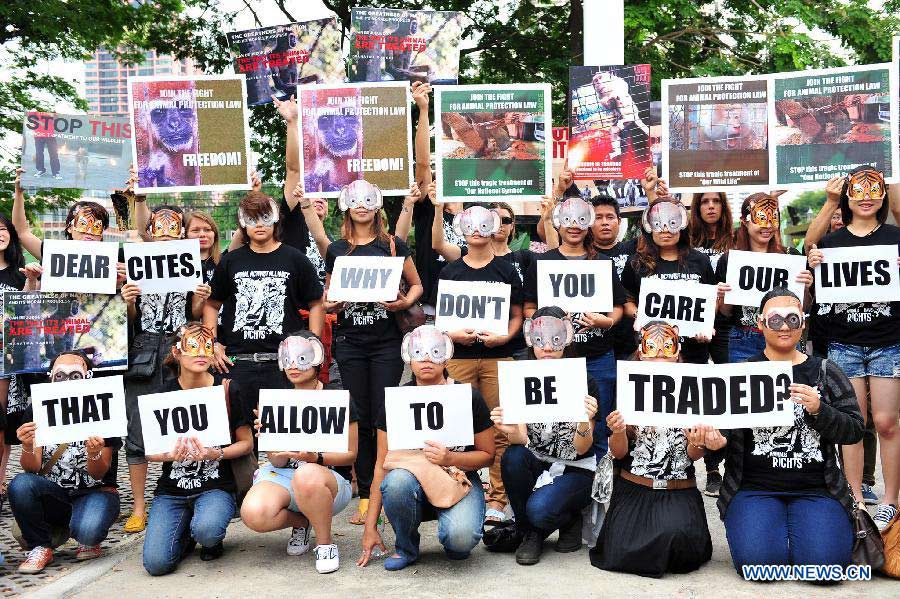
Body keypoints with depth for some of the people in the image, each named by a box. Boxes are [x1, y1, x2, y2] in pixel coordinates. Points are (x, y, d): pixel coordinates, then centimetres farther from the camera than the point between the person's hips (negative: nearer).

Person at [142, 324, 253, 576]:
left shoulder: (228, 390, -4)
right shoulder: (163, 394, 0)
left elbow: (246, 443, 2)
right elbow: (148, 452, 6)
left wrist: (217, 454, -18)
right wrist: (171, 454, -17)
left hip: (215, 486, -2)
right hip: (171, 490, 2)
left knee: (206, 530, -35)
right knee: (156, 563, -18)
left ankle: (213, 542, 5)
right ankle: (186, 533, 18)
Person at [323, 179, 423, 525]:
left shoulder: (393, 246, 4)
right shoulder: (336, 250, 10)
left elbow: (416, 285, 11)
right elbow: (327, 295, 17)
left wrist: (405, 302, -9)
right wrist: (331, 304, -5)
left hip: (386, 341, -2)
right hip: (349, 342, 2)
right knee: (360, 418, 5)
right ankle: (365, 495, 12)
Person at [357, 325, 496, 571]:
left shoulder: (468, 397, -6)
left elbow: (487, 455, 2)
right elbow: (382, 465, -2)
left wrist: (449, 458, -19)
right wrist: (370, 526, -5)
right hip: (413, 482, 2)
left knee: (462, 537, -32)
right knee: (398, 480, -34)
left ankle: (453, 541, 9)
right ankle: (405, 548, -4)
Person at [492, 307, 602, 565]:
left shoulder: (584, 382, -11)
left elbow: (581, 449, -14)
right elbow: (522, 440, -12)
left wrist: (585, 422, -36)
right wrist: (510, 432, -35)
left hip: (575, 469, -3)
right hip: (537, 464, 4)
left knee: (539, 510, -31)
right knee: (512, 456, -30)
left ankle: (571, 520, 7)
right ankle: (531, 534, -8)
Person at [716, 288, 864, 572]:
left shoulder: (825, 372, 8)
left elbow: (855, 430, 4)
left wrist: (819, 410, -15)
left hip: (816, 490, 1)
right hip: (754, 489, -1)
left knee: (825, 561, -20)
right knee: (758, 560, -23)